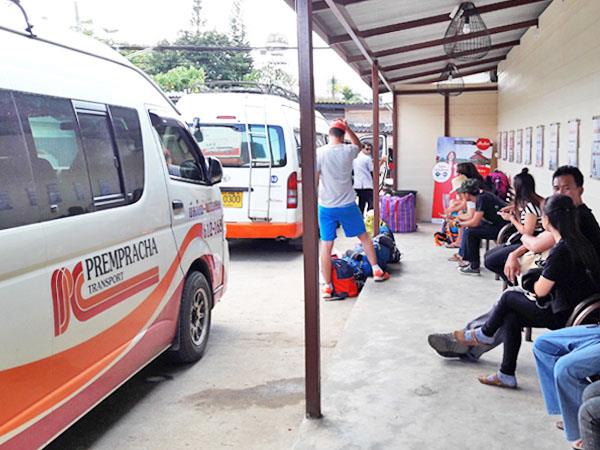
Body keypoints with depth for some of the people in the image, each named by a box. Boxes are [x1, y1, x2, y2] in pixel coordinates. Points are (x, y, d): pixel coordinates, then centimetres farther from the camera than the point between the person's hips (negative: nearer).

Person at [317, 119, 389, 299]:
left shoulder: (319, 153, -8)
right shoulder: (348, 150, -3)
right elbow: (358, 145, 23)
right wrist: (348, 129, 17)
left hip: (326, 207, -1)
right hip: (347, 205, 1)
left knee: (326, 246, 3)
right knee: (364, 237, 20)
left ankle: (327, 286, 5)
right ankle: (377, 271, 26)